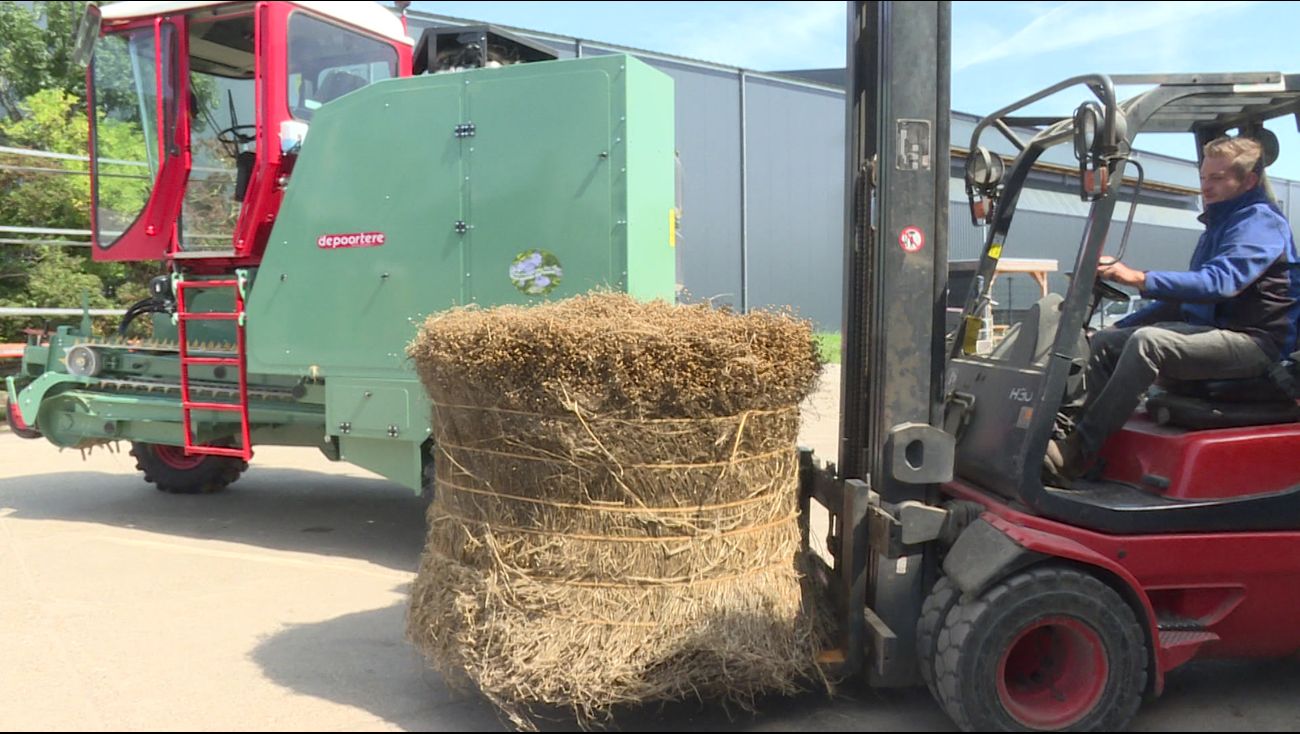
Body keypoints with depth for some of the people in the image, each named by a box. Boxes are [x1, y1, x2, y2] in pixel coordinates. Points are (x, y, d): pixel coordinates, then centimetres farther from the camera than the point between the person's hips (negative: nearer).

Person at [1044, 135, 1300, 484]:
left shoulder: (1261, 222, -10)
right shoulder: (1220, 222, 20)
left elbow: (1219, 282, -28)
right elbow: (1187, 295, 25)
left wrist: (1139, 278, -36)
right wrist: (1122, 325, 18)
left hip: (1251, 340, -10)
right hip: (1209, 330, 10)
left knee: (1148, 341, -33)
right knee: (1105, 341, 0)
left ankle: (1077, 455, -35)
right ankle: (1079, 435, -10)